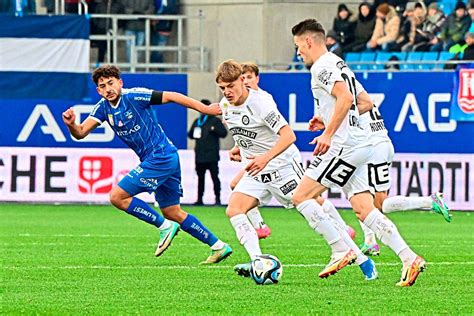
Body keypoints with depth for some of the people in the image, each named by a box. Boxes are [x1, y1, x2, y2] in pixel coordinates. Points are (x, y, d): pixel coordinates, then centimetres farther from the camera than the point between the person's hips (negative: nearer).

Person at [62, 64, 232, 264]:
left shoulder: (133, 96, -14)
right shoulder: (103, 108, 6)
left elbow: (171, 97, -11)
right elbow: (81, 133, -1)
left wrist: (206, 110, -10)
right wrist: (71, 124, -25)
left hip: (161, 156, -8)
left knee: (117, 197, -11)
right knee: (172, 213, 13)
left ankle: (165, 226, -2)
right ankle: (218, 246, 20)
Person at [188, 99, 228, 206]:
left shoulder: (215, 120, 3)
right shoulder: (197, 121, 17)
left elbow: (224, 133, -3)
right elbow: (190, 134, 23)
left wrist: (214, 129, -19)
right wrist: (192, 134, 0)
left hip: (211, 156, -5)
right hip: (200, 155, 5)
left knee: (214, 177, -6)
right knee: (200, 177, 8)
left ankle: (217, 198, -2)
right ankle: (199, 199, 12)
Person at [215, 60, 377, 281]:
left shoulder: (260, 102, -20)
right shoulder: (225, 106, 4)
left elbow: (288, 136, -27)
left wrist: (265, 158, -38)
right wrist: (240, 148, 8)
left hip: (283, 164, -7)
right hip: (255, 171, 7)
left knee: (309, 209, -12)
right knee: (234, 210, -14)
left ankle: (359, 258, -3)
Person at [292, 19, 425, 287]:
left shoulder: (322, 66, -9)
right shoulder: (339, 64, 22)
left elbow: (346, 97, -24)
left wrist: (328, 133, -22)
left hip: (345, 146, -10)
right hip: (359, 145, 10)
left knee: (301, 196, -5)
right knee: (365, 210, 4)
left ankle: (340, 251, -8)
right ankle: (410, 259, -6)